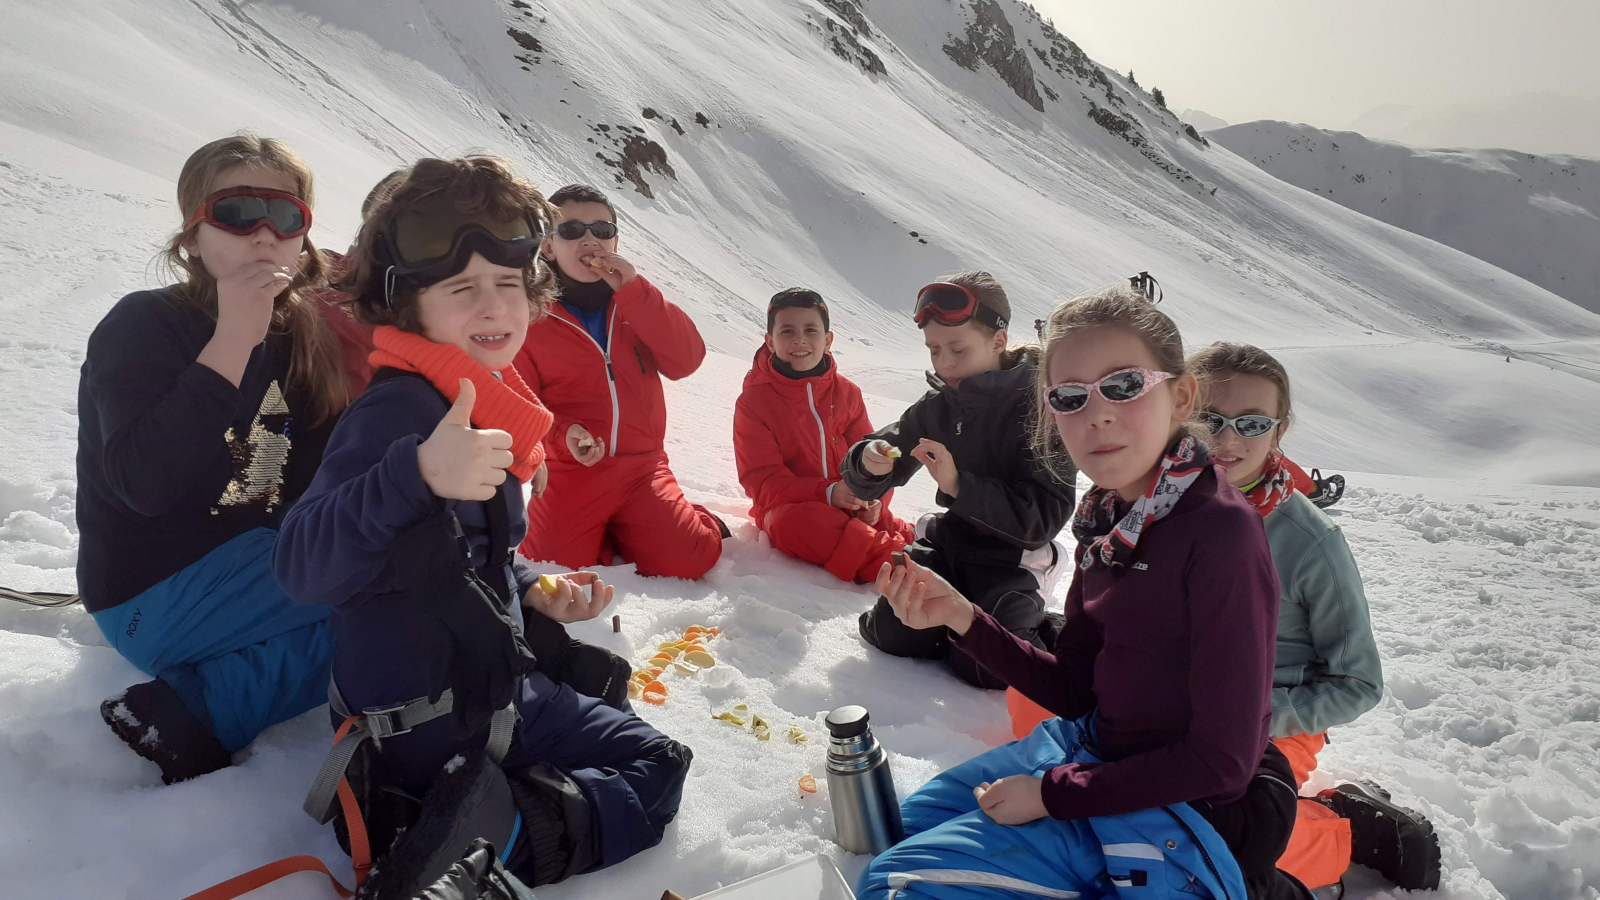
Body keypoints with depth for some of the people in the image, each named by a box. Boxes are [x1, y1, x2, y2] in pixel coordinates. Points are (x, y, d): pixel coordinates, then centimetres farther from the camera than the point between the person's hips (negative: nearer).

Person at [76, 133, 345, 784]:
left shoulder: (300, 337, 8)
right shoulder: (141, 327, -10)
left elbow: (317, 486, 5)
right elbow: (146, 484, -28)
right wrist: (233, 340, -30)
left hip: (251, 565, 8)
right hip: (154, 597, -8)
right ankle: (194, 717, -16)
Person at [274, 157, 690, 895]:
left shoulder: (481, 402, 8)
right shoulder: (398, 410, -24)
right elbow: (304, 565, -40)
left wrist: (532, 592, 3)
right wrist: (417, 474, -56)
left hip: (497, 687, 9)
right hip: (431, 732, -9)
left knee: (657, 763, 22)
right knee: (654, 777, 1)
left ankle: (490, 827, 3)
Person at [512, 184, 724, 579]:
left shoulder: (636, 302, 10)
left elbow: (686, 361, -6)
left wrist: (634, 291, -13)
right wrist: (562, 436, -21)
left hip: (642, 468, 2)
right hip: (568, 472, -1)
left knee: (687, 561, -15)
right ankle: (601, 536, 15)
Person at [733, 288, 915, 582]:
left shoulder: (847, 392, 9)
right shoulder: (754, 400, -2)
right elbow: (762, 479, -10)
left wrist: (874, 499, -15)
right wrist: (826, 493, -24)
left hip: (851, 506, 5)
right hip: (790, 506, -5)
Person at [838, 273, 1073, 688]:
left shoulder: (1037, 407, -17)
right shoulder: (938, 404, 1)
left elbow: (1046, 516, -23)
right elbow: (865, 485, 6)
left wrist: (959, 484, -31)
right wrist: (868, 463, -20)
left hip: (1013, 556, -5)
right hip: (950, 541, 5)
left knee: (980, 664, -21)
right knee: (892, 632, -11)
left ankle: (1045, 631, 10)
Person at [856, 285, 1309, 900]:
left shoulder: (1221, 532, -26)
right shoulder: (1108, 517, -1)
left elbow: (1220, 760, -23)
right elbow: (1073, 689, 5)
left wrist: (1051, 793, -17)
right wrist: (962, 619, -8)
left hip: (1185, 811, -9)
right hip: (1097, 753, 9)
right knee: (906, 820, 26)